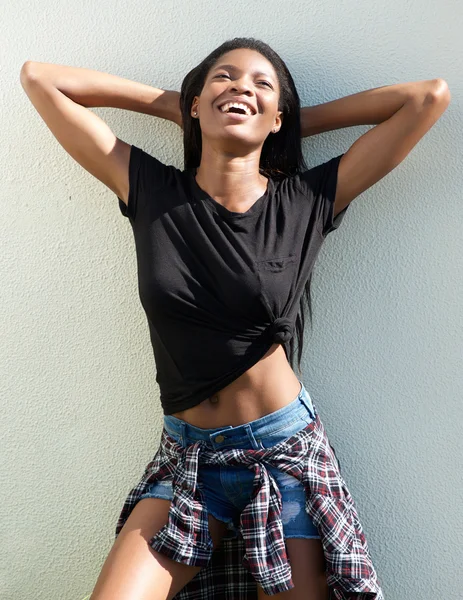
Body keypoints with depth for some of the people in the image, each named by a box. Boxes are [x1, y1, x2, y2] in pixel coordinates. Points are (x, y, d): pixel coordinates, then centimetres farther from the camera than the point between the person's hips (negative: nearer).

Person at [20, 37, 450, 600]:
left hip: (286, 450, 0)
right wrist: (172, 104, 2)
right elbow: (38, 76, 2)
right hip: (187, 455, 1)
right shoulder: (150, 190, -3)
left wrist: (300, 120, 0)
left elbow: (430, 95, -5)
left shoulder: (308, 200, -5)